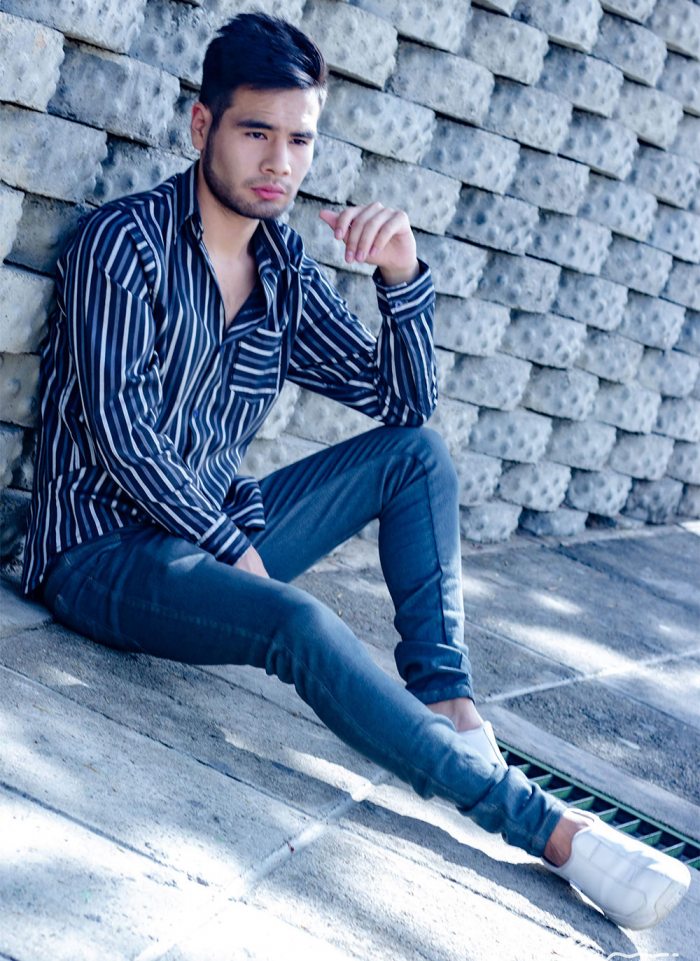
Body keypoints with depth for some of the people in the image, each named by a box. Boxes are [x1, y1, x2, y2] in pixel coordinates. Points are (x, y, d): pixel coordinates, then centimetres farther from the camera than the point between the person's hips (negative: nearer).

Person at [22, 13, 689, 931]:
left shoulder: (284, 268, 8)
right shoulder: (126, 241, -11)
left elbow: (403, 399, 7)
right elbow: (120, 433, -19)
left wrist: (403, 276, -9)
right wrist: (235, 546, -17)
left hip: (214, 530, 8)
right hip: (105, 552, -8)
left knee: (419, 451, 0)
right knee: (299, 623, -34)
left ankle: (448, 706, -16)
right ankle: (547, 827, -34)